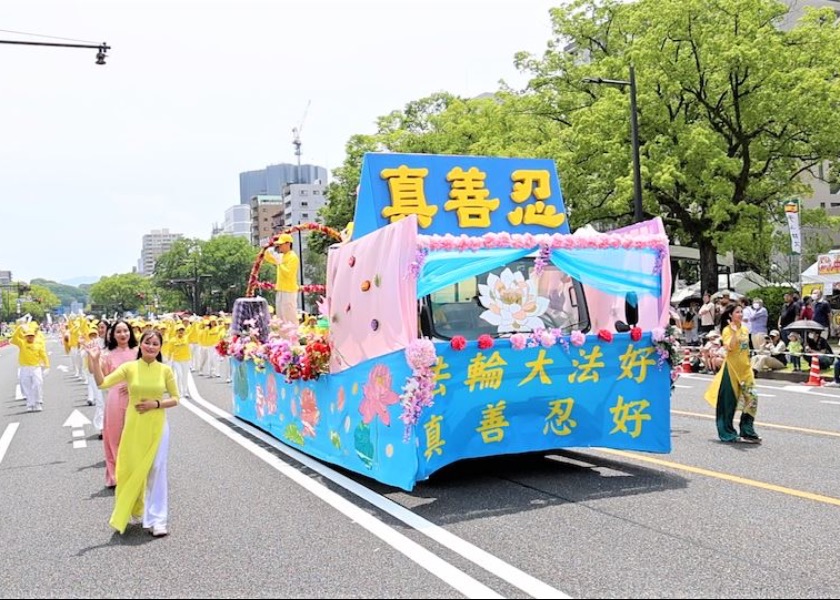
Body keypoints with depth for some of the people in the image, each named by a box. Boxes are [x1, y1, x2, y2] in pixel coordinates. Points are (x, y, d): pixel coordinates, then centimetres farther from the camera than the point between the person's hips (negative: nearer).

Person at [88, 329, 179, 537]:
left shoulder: (165, 370, -3)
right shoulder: (129, 367, -4)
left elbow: (175, 399, 3)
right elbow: (102, 383, -10)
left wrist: (156, 404, -13)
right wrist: (95, 361, -21)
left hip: (157, 427, -1)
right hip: (134, 426, 1)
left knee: (156, 472, 2)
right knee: (131, 470, 10)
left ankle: (157, 520, 9)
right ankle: (134, 512, 33)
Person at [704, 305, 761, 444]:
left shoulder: (745, 329, 11)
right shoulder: (727, 330, -9)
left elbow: (746, 349, 18)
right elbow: (729, 347, -25)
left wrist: (749, 366, 17)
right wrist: (734, 332, -30)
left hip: (745, 369, 6)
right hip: (731, 368, -6)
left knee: (751, 399, -1)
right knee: (729, 402, 1)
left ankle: (747, 432, 8)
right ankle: (728, 434, 12)